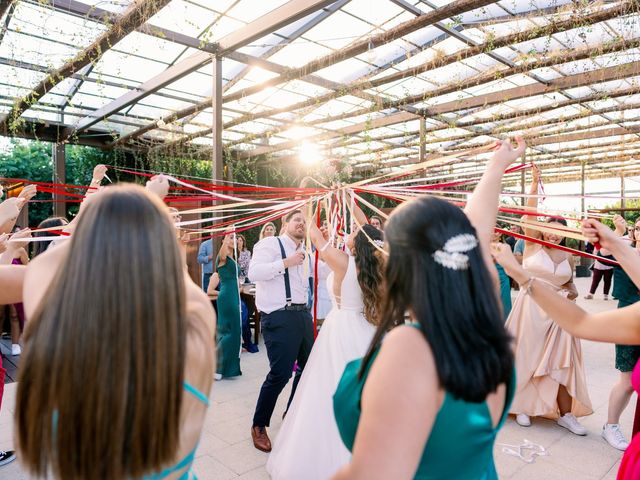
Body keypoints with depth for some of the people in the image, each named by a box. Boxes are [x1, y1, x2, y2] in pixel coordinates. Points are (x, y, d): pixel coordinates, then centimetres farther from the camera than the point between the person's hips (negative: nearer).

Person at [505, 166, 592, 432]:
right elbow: (529, 214, -14)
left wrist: (572, 292, -2)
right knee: (526, 358, 6)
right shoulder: (532, 245, -3)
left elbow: (569, 283, 21)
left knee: (561, 362, 7)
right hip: (530, 309, -3)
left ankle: (565, 413, 19)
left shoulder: (567, 256, 8)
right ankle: (522, 405, 21)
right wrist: (535, 183, -20)